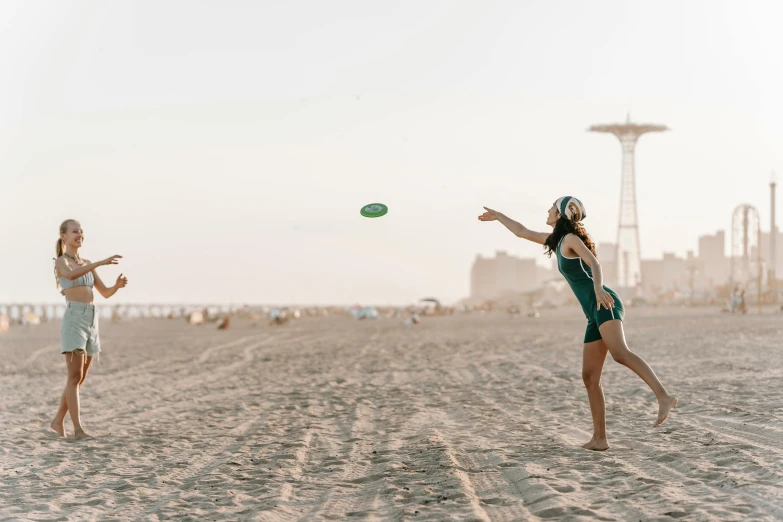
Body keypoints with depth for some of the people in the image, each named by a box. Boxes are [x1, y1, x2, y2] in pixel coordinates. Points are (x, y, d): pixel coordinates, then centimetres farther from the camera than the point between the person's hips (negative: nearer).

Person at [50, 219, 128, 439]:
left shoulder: (86, 264, 21)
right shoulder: (61, 261, -1)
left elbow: (105, 293, 18)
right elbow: (70, 274, -26)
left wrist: (118, 285, -5)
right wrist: (101, 263, -33)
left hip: (91, 321, 8)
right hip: (74, 319, -7)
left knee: (80, 377, 11)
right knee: (75, 376, -9)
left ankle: (58, 420, 23)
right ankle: (78, 428, -9)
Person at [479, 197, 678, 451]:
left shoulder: (571, 238, -1)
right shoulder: (557, 240, 25)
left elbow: (594, 263, -19)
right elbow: (522, 232, 39)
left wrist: (598, 288, -37)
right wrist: (497, 216, 48)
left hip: (604, 305, -9)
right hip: (595, 314, 9)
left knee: (620, 353, -32)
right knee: (589, 377, 3)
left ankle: (664, 397, -41)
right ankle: (599, 438, 4)